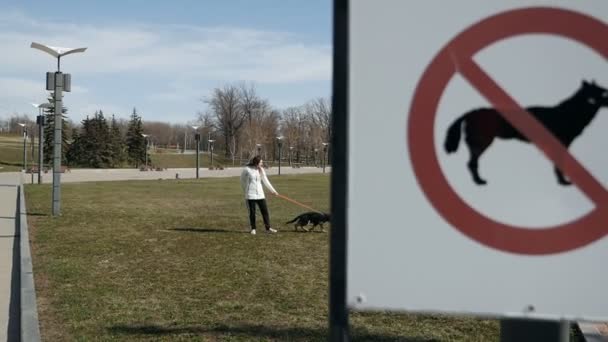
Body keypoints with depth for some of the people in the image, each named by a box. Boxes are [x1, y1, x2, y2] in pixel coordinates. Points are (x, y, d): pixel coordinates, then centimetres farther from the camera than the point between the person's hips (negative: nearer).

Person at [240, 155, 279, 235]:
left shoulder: (261, 170, 6)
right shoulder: (247, 169, -7)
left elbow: (266, 181, 12)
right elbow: (242, 181, 7)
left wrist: (273, 190, 13)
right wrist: (246, 191, 13)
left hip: (260, 194, 4)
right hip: (250, 195, -4)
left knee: (265, 211, 2)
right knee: (252, 212, 2)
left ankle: (268, 228, 9)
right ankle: (253, 228, 15)